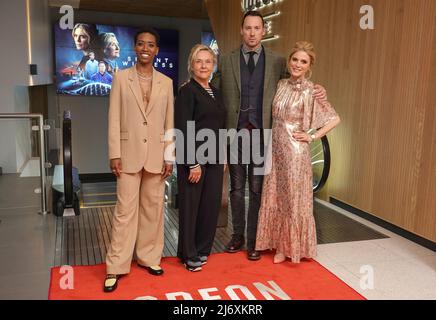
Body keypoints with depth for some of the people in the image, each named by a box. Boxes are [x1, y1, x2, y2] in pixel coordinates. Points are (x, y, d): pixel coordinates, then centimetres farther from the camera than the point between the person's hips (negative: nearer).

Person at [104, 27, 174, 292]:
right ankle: (116, 267, 10)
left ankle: (149, 257, 24)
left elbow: (169, 123, 7)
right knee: (125, 210, 0)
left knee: (153, 208, 9)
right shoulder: (121, 78, 3)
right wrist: (114, 154, -7)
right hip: (129, 153, -2)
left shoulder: (166, 82, 7)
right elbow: (114, 119, -1)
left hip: (156, 155, 2)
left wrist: (169, 156, 2)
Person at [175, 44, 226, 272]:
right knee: (191, 205, 4)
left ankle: (202, 249, 28)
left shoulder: (216, 92, 14)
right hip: (194, 159, -7)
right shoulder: (187, 91, -8)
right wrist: (193, 164, -17)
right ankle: (189, 254, 21)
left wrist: (223, 158, 14)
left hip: (214, 159, 7)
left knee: (211, 204, 10)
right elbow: (183, 130, -14)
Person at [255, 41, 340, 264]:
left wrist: (312, 136, -10)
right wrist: (270, 145, 9)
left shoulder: (310, 90, -10)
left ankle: (295, 247, 23)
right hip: (275, 149, 6)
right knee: (275, 198, 11)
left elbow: (334, 119, -10)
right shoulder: (281, 85, 6)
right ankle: (280, 245, 27)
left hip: (295, 152, -6)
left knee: (294, 200, 6)